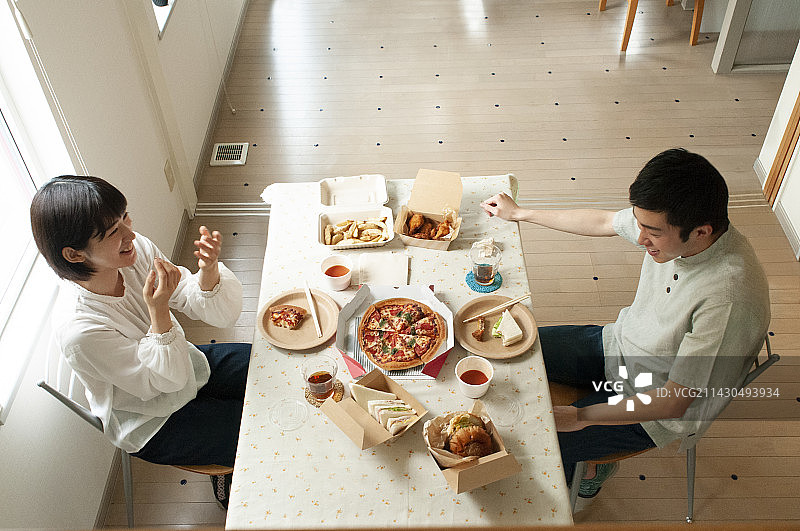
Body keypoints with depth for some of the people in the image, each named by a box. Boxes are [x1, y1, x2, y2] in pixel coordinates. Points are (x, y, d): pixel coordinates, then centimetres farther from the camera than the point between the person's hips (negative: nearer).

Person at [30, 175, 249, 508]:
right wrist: (158, 310, -39)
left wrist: (208, 271, -37)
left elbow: (220, 314, -16)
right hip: (154, 427, -6)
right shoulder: (78, 329, -35)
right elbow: (166, 380, -25)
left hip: (189, 365, 6)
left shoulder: (137, 251, -20)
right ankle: (228, 480, 26)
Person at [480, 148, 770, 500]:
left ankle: (593, 465, 19)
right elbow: (602, 223, 4)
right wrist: (519, 214, 11)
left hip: (656, 410, -7)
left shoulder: (732, 299, -36)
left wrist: (580, 417, -28)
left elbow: (674, 402, -29)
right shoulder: (666, 221, -17)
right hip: (619, 342, 7)